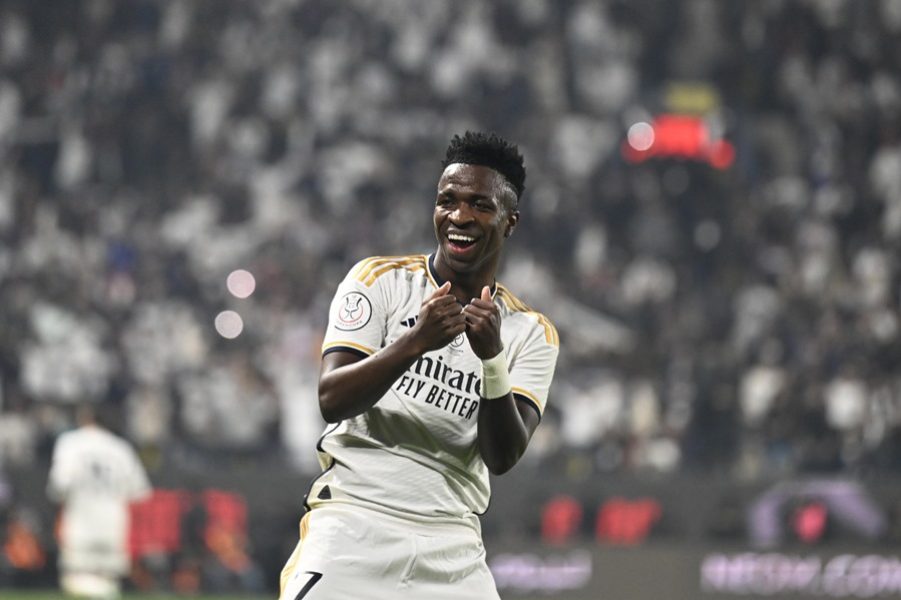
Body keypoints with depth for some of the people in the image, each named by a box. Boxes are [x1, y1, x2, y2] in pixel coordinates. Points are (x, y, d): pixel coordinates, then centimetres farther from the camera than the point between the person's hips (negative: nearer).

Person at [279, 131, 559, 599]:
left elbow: (503, 456, -3)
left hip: (451, 556, 3)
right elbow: (331, 400, -8)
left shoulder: (531, 333, 10)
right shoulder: (382, 280, 4)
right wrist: (415, 342, -22)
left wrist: (492, 357, -18)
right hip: (352, 528, -3)